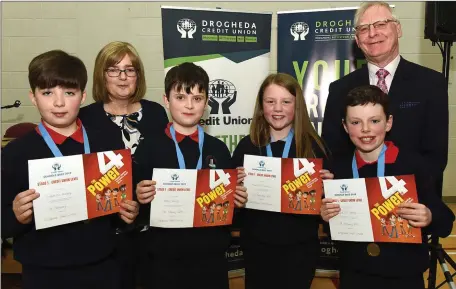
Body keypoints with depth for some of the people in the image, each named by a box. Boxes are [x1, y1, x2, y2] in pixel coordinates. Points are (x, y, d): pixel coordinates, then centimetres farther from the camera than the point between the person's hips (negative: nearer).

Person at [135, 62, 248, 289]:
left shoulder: (218, 149, 5)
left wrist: (238, 200, -9)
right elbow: (137, 198, -2)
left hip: (211, 258, 3)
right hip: (164, 259, -2)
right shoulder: (150, 148, -4)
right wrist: (140, 197, -21)